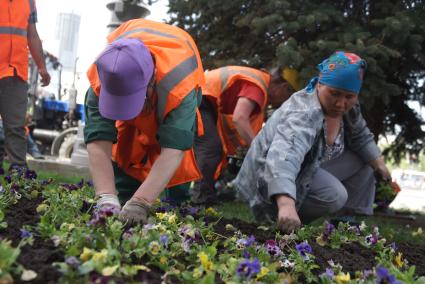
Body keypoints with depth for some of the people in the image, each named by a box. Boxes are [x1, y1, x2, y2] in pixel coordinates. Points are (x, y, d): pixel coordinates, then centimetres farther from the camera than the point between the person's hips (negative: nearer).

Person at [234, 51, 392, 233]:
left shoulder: (348, 107, -7)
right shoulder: (304, 114, -34)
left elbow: (360, 136, 14)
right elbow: (284, 157, -52)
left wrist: (378, 162, 4)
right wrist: (286, 205, -65)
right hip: (273, 184, -9)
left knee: (363, 160, 6)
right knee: (334, 195, -29)